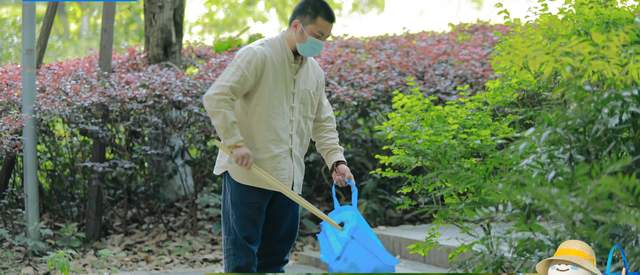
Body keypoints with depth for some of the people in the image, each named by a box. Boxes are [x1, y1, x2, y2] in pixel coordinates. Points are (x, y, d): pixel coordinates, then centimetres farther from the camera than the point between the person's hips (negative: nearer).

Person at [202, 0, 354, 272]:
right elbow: (216, 97, -17)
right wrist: (236, 143, -22)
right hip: (248, 174, -7)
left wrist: (336, 160, 3)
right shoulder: (257, 55, -11)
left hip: (288, 178, 7)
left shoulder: (315, 71, 12)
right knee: (242, 256, -2)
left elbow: (323, 122, 18)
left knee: (275, 255, 12)